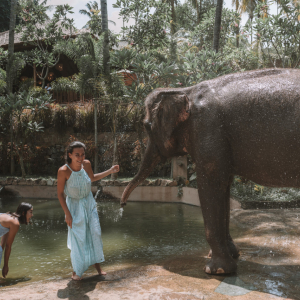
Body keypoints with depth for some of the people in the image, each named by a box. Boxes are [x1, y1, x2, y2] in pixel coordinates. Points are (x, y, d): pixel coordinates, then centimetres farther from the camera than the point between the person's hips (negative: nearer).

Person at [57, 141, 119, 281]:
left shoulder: (86, 164, -12)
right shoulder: (63, 171, -26)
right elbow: (60, 193, -15)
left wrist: (110, 171, 6)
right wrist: (67, 214, -15)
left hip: (89, 203, 4)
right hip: (74, 206, -4)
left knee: (95, 233, 7)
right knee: (77, 238, -1)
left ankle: (97, 264, 27)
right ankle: (76, 271, 20)